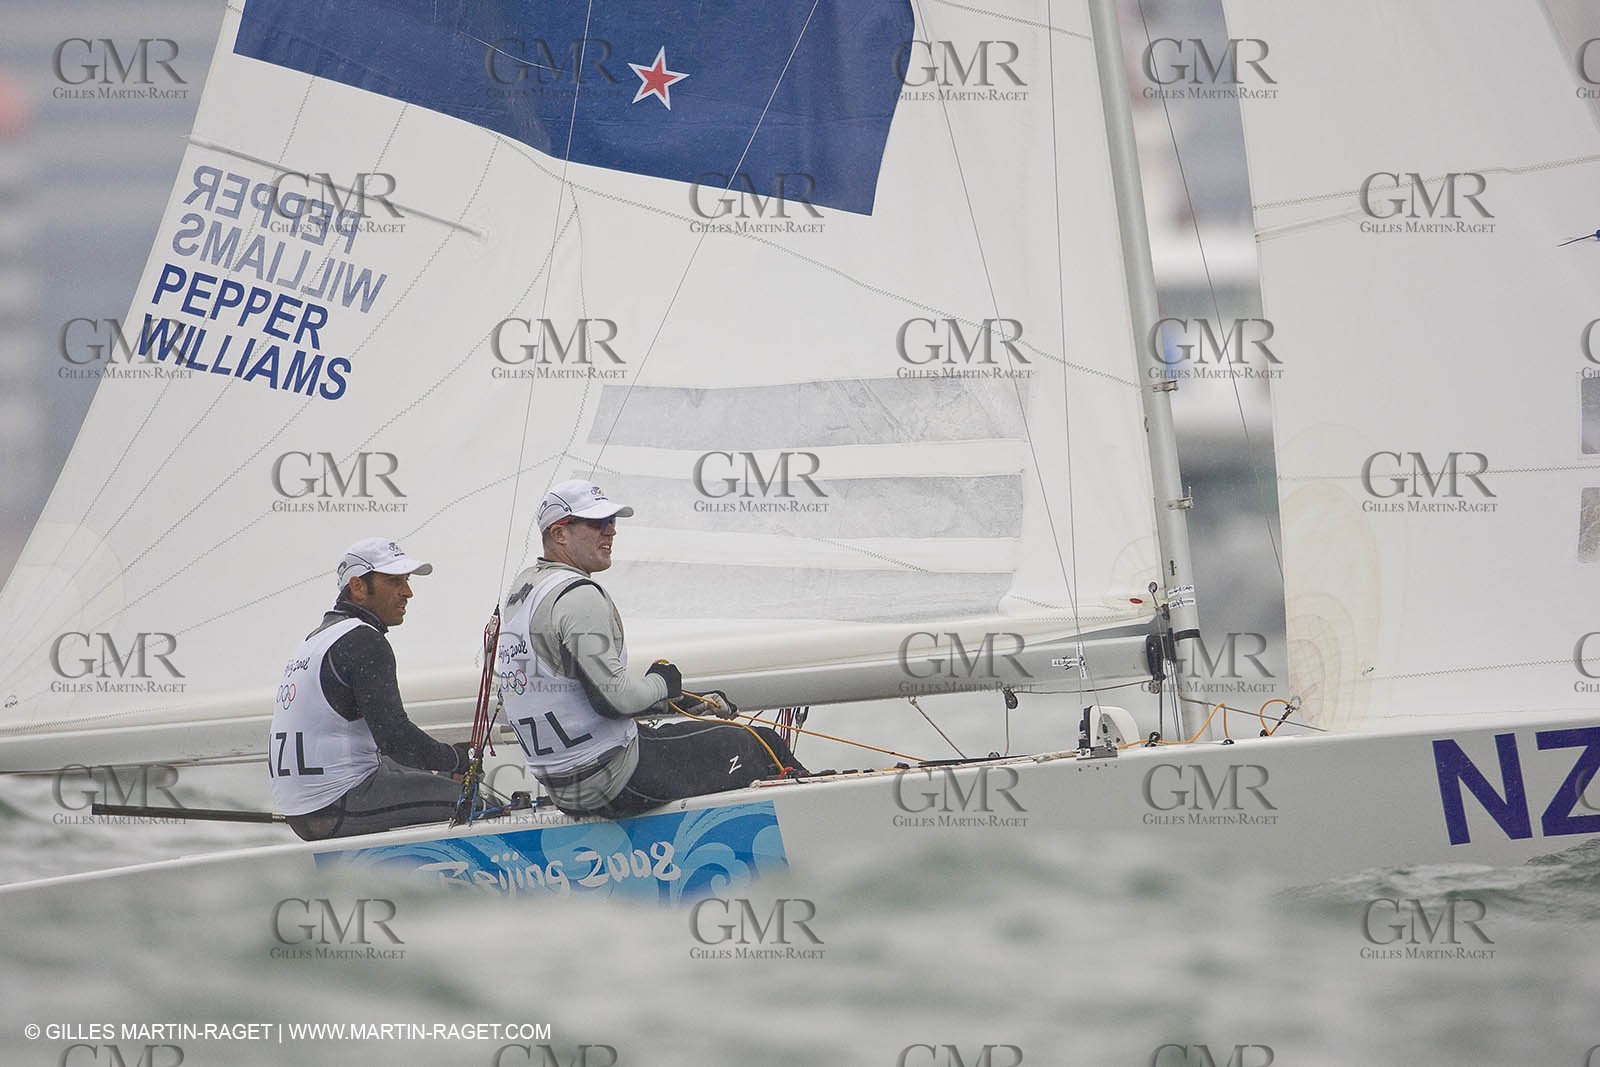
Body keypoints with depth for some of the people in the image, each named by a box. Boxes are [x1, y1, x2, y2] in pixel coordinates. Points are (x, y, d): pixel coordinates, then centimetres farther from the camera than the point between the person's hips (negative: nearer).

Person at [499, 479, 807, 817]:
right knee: (760, 745, 2)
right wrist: (660, 684, -2)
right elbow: (614, 697, -24)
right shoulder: (577, 595, -18)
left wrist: (672, 701, 15)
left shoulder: (522, 589, 13)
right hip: (616, 783, -10)